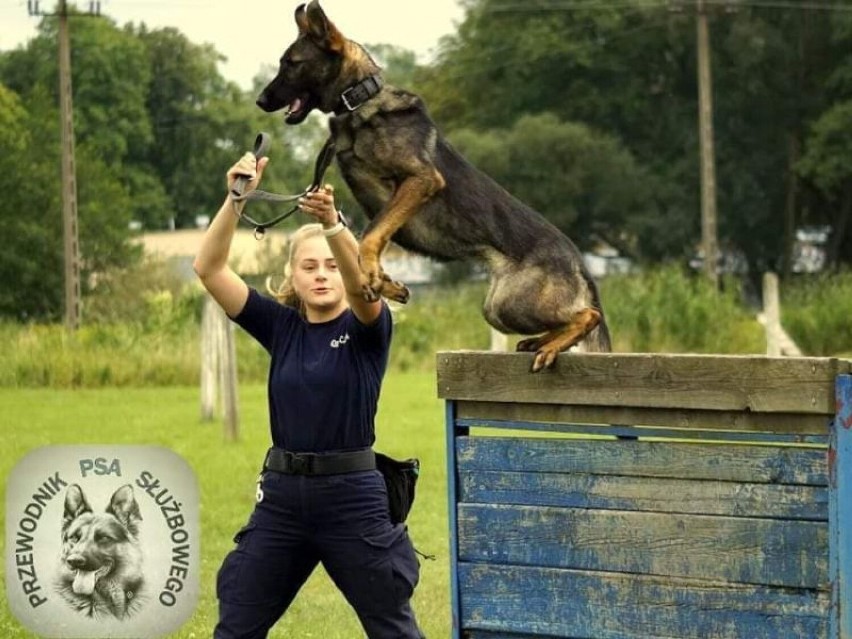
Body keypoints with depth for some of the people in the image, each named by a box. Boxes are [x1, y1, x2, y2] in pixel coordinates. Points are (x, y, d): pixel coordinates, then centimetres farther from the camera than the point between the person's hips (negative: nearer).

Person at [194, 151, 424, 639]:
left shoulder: (367, 329, -3)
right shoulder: (282, 327, 6)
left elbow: (363, 281, -27)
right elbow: (209, 269, -3)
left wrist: (332, 224, -44)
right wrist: (236, 200, -17)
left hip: (352, 495, -4)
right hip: (282, 494, 4)